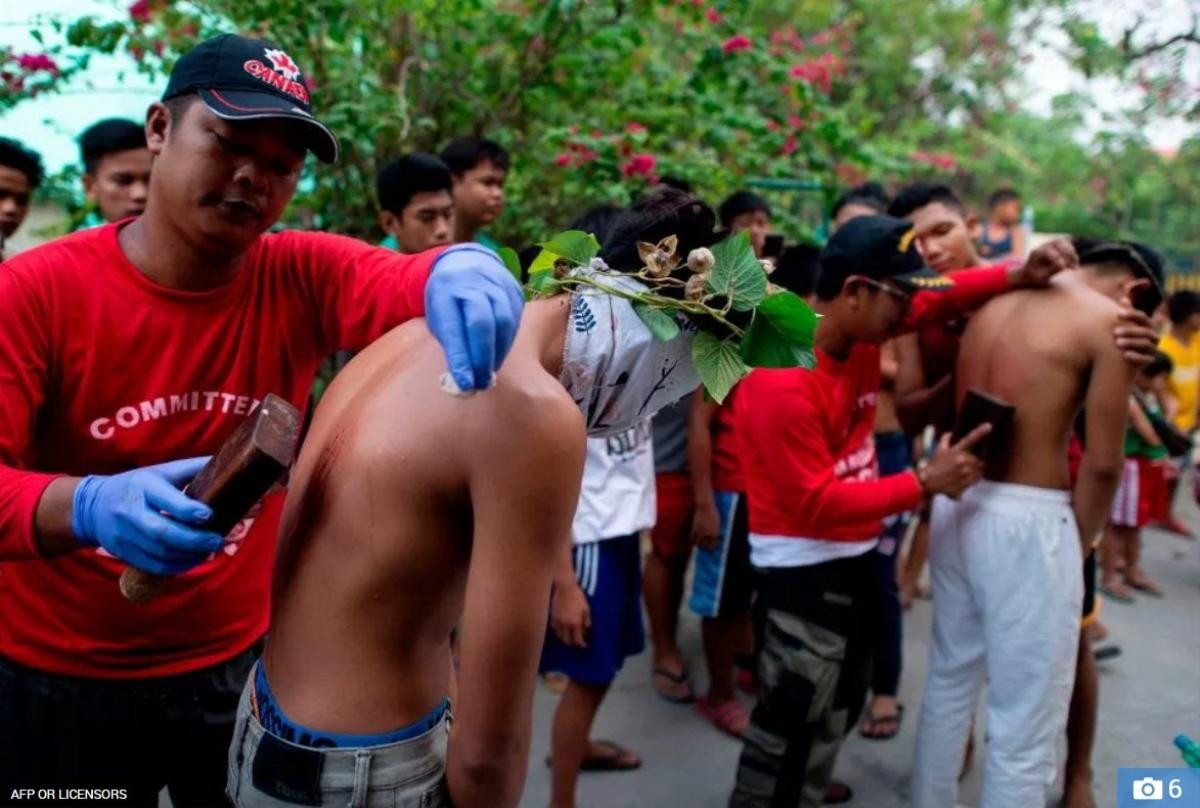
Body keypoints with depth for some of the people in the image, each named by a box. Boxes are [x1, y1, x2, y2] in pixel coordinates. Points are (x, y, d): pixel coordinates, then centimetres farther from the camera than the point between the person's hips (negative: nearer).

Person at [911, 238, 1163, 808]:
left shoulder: (997, 300, 11)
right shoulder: (1109, 319, -8)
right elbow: (1102, 463, -10)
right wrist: (1081, 540, 4)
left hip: (958, 503, 7)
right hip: (1026, 519, -7)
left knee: (950, 683, 22)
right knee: (1026, 725, 5)